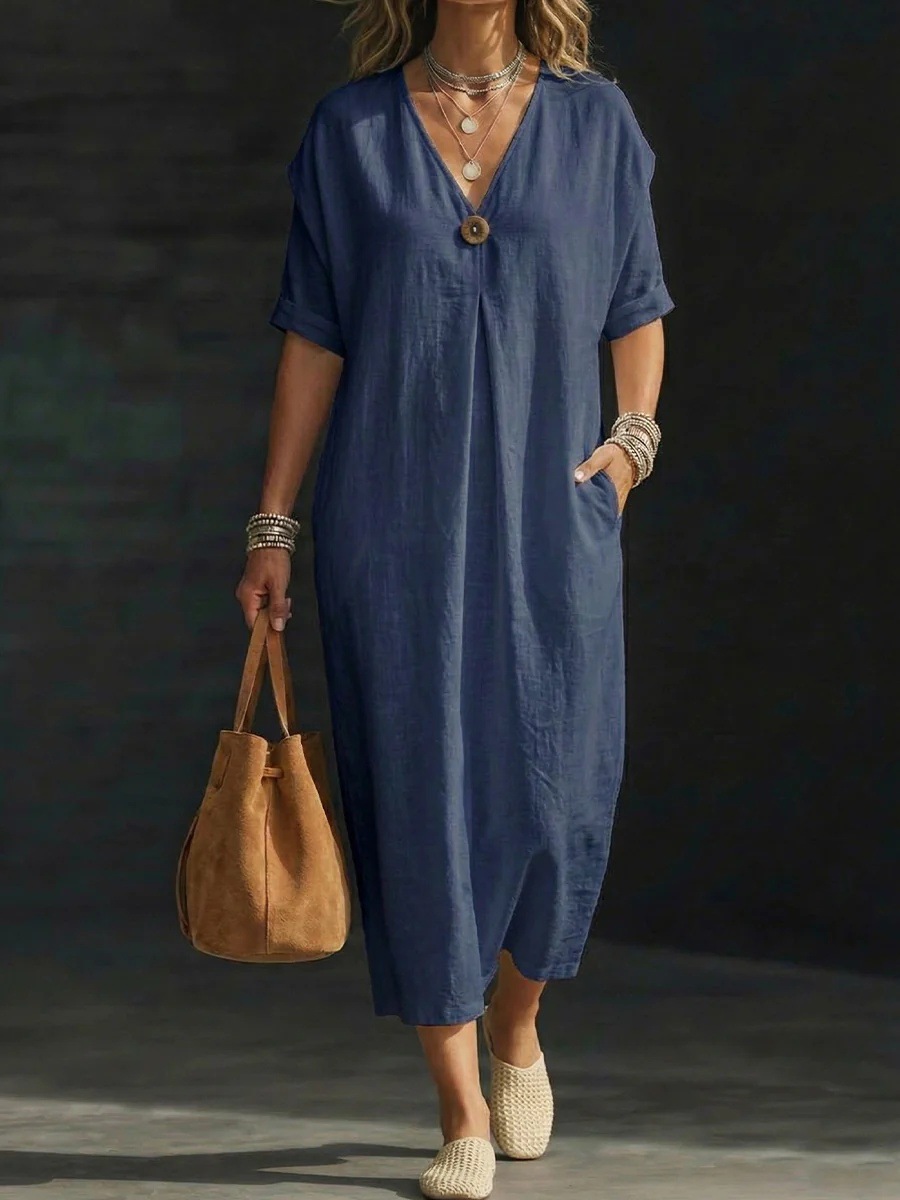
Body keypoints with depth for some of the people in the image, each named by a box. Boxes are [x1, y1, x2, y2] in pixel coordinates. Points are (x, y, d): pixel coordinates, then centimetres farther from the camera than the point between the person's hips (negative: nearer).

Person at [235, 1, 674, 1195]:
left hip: (548, 517, 1)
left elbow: (638, 310, 14)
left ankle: (516, 1026, 31)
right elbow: (314, 337, 4)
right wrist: (273, 524, 2)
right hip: (394, 523, -1)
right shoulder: (350, 128, 3)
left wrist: (632, 436, -3)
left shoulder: (594, 120, 5)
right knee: (420, 795, -2)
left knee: (556, 795, 1)